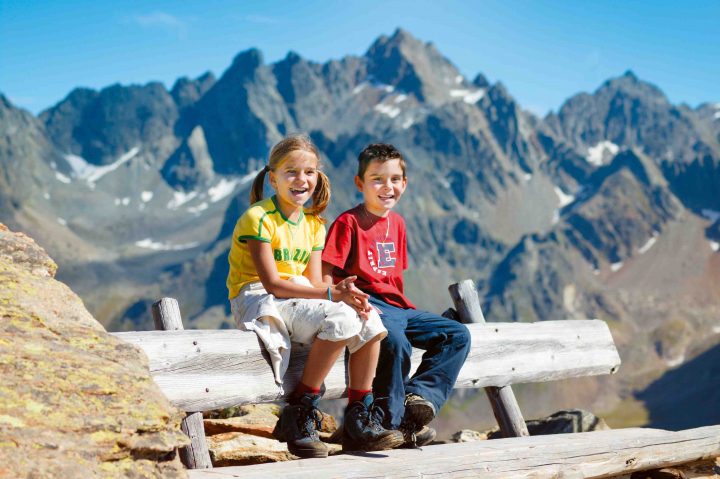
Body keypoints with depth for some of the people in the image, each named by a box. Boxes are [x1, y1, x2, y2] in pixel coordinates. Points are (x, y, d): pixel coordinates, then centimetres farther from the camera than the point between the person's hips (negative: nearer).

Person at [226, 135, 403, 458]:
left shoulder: (314, 225, 12)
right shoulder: (258, 218, -12)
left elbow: (314, 282, 3)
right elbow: (272, 283, -20)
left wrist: (348, 295, -19)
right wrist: (331, 294, -27)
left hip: (298, 299, 7)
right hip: (257, 302, -7)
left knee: (368, 321, -11)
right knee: (340, 319, -28)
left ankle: (358, 420, -5)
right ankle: (299, 414, -20)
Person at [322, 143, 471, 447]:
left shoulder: (396, 222, 18)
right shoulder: (348, 222, -5)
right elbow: (327, 277, -11)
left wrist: (402, 306, 7)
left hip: (397, 307, 8)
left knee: (458, 335, -3)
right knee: (395, 341, -36)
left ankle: (419, 396, -19)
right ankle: (393, 421, -21)